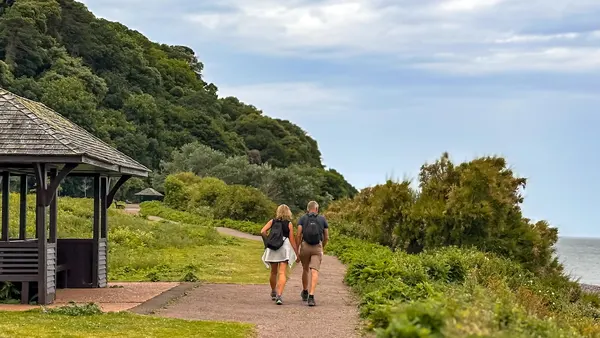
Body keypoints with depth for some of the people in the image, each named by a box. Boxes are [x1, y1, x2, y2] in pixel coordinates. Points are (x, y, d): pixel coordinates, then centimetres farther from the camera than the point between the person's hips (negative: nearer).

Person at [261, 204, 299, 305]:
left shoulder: (272, 221, 9)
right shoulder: (289, 224, 3)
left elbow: (263, 231, -4)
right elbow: (292, 240, 1)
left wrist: (268, 241, 10)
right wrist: (297, 253, 7)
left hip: (272, 248, 3)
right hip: (285, 247, -3)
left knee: (274, 272, 19)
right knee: (282, 273, -8)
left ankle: (273, 293, 34)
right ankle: (279, 295, -24)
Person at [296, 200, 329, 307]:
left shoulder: (303, 218, 4)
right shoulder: (322, 219, 7)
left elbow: (299, 235, -5)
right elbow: (326, 237, 9)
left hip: (305, 246, 1)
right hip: (317, 247, -1)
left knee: (305, 270, 21)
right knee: (314, 272, -8)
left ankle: (305, 293, 38)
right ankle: (311, 296, -24)